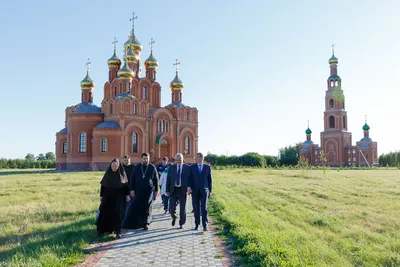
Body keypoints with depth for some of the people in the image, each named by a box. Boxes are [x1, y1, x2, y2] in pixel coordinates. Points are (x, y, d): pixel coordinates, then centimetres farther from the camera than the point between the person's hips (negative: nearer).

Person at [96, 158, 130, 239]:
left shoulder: (122, 173, -4)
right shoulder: (108, 173, -2)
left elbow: (126, 184, 1)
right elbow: (103, 185, 2)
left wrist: (127, 195, 0)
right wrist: (101, 195, 2)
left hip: (119, 196, -2)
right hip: (108, 195, 2)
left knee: (117, 213, -6)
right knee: (106, 212, 6)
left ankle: (117, 231, -2)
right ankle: (105, 228, 25)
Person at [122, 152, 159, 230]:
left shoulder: (152, 167, 1)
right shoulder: (137, 167, 3)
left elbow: (156, 179, 5)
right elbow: (132, 179, 3)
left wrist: (156, 190, 3)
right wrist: (132, 189, -4)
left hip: (148, 191, -1)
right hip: (138, 191, 1)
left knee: (147, 207, 0)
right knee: (135, 207, 4)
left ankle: (145, 223, 9)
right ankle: (131, 223, 19)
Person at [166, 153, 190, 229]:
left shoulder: (187, 168, 1)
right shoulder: (171, 168, 7)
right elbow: (168, 179, 6)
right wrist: (167, 190, 0)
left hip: (182, 190, -1)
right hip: (173, 190, 1)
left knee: (182, 208, 5)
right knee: (171, 208, -3)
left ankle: (181, 224, 20)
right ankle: (174, 217, 29)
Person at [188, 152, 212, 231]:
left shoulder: (207, 167, 4)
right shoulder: (192, 167, 3)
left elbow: (209, 179, 9)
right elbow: (189, 178, -1)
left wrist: (210, 190, 8)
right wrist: (189, 187, -16)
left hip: (204, 191, -1)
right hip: (195, 191, 1)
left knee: (204, 208, -7)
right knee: (196, 209, 6)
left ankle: (205, 225, -6)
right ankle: (197, 225, 17)